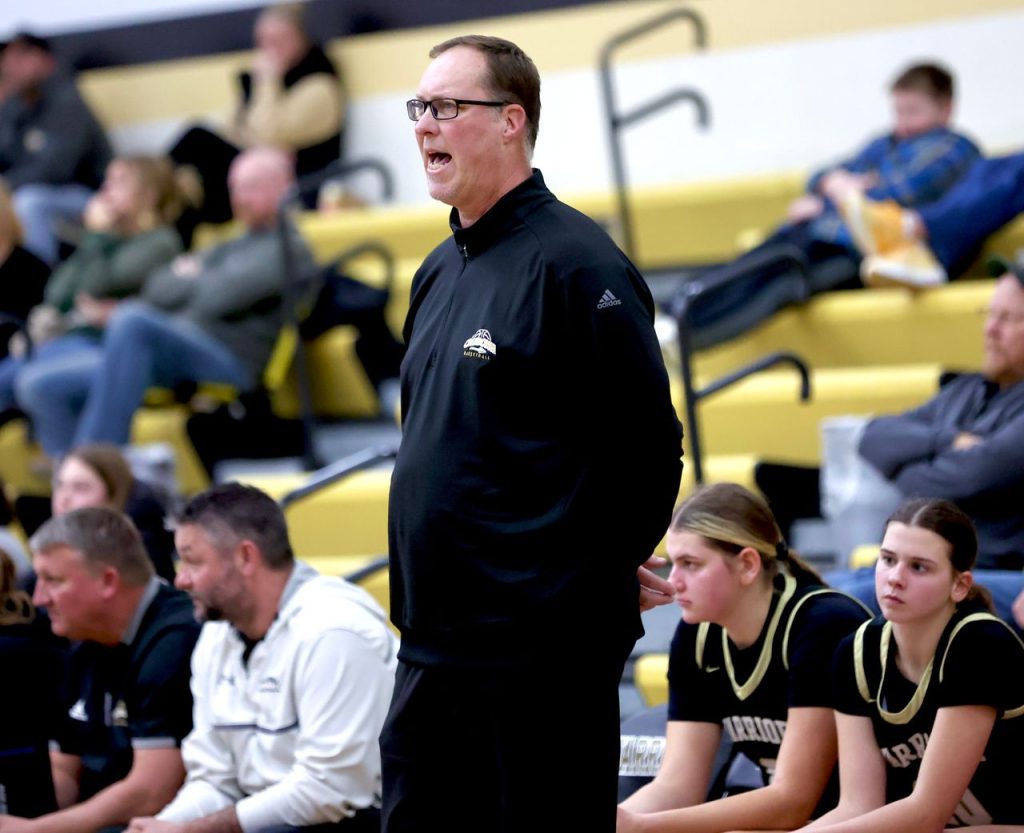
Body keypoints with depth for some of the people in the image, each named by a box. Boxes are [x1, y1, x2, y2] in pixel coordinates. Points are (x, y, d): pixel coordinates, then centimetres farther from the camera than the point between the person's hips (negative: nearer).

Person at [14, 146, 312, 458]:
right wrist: (193, 280, 1)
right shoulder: (233, 247, 29)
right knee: (38, 385, -9)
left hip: (229, 366, -8)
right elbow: (156, 288, 21)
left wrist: (190, 279, 10)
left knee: (132, 320, -37)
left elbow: (218, 295, -11)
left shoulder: (288, 249, 3)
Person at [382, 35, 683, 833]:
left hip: (544, 651, -9)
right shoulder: (440, 271, 15)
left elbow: (649, 446, -14)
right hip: (432, 644, 9)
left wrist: (595, 578, -7)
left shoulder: (574, 263, -12)